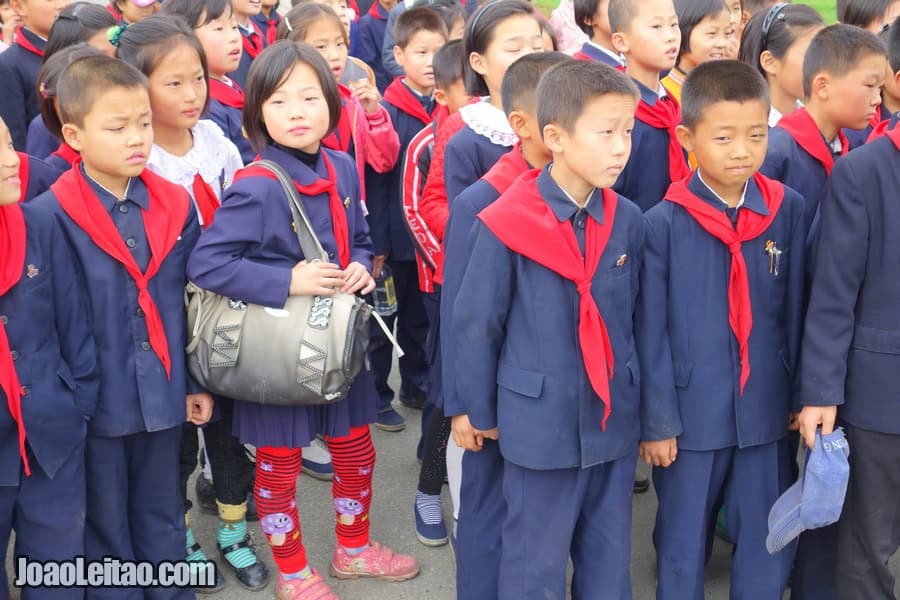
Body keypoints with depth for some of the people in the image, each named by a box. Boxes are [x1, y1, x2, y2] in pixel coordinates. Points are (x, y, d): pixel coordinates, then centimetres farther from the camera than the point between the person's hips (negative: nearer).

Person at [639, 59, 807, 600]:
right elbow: (652, 332, -6)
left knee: (770, 549, 13)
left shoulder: (788, 210, -2)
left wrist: (800, 394, 7)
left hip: (766, 410, 2)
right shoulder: (664, 223, -10)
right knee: (683, 546, 13)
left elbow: (796, 309, 5)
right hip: (691, 413, -2)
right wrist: (656, 420, -4)